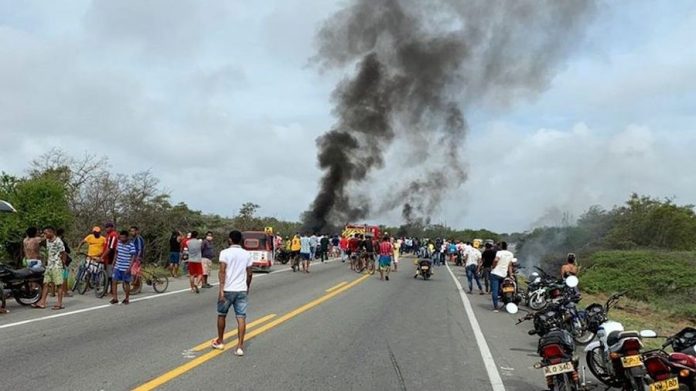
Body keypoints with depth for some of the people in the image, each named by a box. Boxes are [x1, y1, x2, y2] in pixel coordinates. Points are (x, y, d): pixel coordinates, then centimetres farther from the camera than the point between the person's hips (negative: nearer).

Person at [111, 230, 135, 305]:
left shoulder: (131, 245, -13)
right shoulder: (119, 243, 5)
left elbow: (133, 257, -13)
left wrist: (129, 268, -18)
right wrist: (114, 262, 18)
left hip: (125, 268, -5)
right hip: (117, 267, 5)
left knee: (126, 283, 6)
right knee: (114, 281, 2)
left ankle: (127, 299, 19)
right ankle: (115, 298, 11)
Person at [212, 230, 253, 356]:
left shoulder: (225, 252, -6)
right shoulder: (247, 254, 6)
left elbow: (222, 271, -15)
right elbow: (249, 274, 9)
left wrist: (221, 289, -15)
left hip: (228, 290, -2)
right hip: (242, 290, 2)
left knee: (222, 315, 17)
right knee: (241, 318, 1)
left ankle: (220, 341, 30)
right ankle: (240, 347, -5)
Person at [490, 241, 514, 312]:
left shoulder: (499, 252, -8)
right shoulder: (511, 254, 11)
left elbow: (496, 260, -26)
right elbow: (510, 266, 11)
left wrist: (492, 267, -11)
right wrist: (510, 275, 12)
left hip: (495, 273, -6)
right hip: (504, 275, 6)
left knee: (494, 290, -6)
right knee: (498, 289, 22)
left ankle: (495, 307, -10)